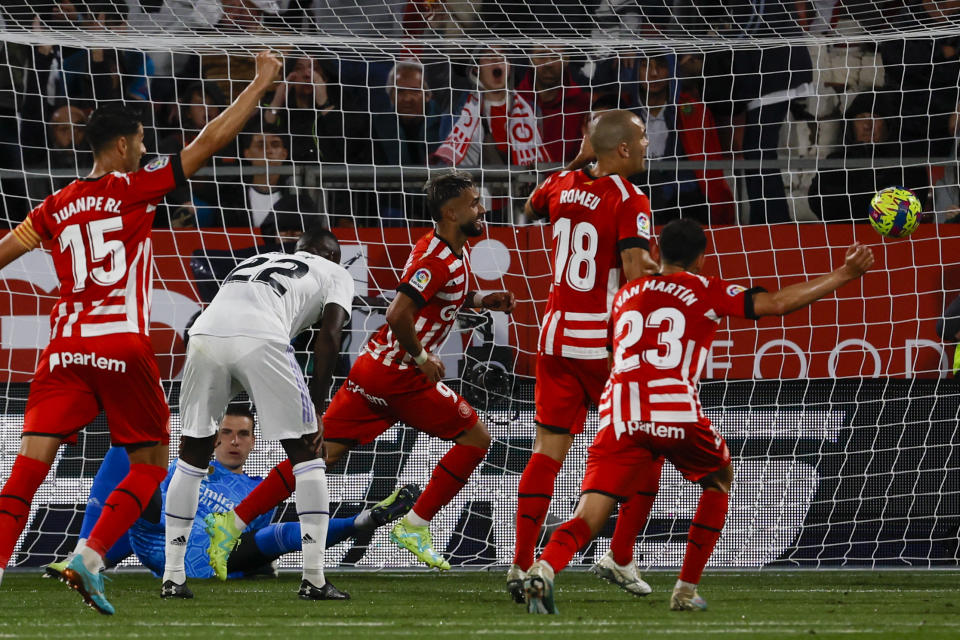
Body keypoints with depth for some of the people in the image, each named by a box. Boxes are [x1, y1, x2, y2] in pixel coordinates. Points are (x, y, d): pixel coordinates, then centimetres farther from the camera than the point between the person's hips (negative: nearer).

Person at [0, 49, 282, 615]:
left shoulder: (56, 207, 14)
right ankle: (90, 557, -6)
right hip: (122, 346, -4)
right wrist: (262, 82, 8)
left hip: (65, 349, 4)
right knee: (151, 462, 11)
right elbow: (211, 141, 0)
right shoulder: (134, 187, 1)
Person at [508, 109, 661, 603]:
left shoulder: (561, 185, 6)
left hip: (555, 335, 6)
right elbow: (637, 273, -22)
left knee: (548, 450, 5)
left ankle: (521, 563, -1)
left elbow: (530, 211, 30)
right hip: (606, 341, -6)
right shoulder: (629, 200, -12)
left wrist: (578, 162, 32)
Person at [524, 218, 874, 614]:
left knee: (588, 518, -5)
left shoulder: (625, 296, 24)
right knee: (719, 481, 27)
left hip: (619, 417, 3)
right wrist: (844, 275, 11)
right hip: (676, 415, -3)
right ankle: (686, 590, 20)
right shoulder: (705, 291, 12)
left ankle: (545, 568, -37)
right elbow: (777, 304, 4)